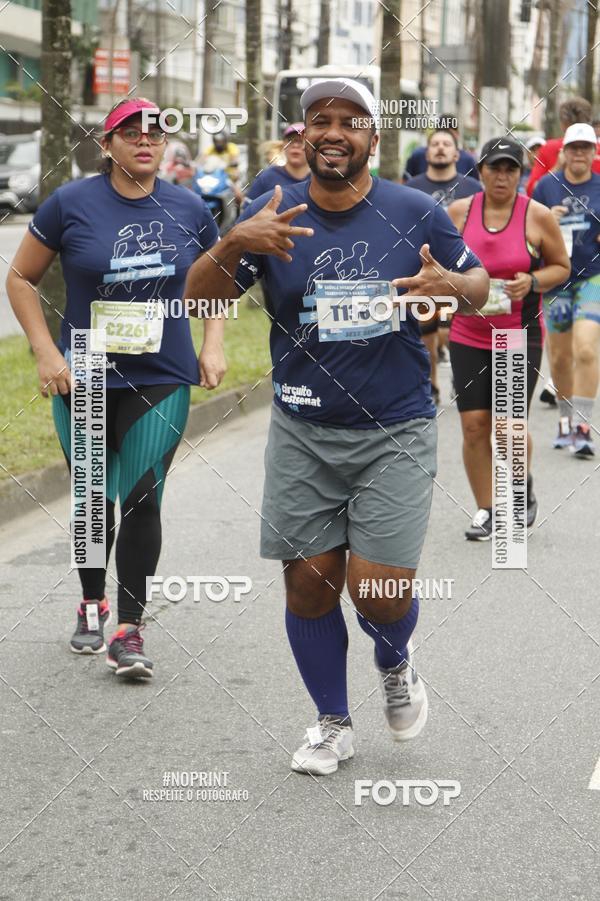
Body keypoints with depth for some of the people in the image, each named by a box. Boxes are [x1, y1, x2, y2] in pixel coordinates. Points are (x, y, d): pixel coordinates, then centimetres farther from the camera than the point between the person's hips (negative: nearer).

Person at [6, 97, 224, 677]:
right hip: (84, 381, 0)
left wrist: (213, 347, 2)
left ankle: (129, 630, -1)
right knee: (95, 497, 12)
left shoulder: (188, 209, 1)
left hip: (162, 381, 0)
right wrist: (46, 352, -8)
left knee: (142, 499, -8)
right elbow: (20, 279, 1)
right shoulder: (71, 204, -6)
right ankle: (92, 602, 35)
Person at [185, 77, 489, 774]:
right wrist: (234, 244, -26)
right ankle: (333, 725, 26)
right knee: (308, 585, 5)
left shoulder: (416, 213, -4)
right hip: (302, 435, 2)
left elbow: (479, 284, 7)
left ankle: (395, 663, 28)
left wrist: (450, 284, -17)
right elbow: (199, 298, -6)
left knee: (379, 589, -9)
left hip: (394, 433, -2)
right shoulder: (273, 216, -1)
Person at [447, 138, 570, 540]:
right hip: (468, 336, 2)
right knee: (474, 426, -1)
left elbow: (562, 266, 6)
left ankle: (523, 489, 23)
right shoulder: (458, 212, 1)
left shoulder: (538, 216, -4)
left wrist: (532, 282, -13)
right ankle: (486, 511, 14)